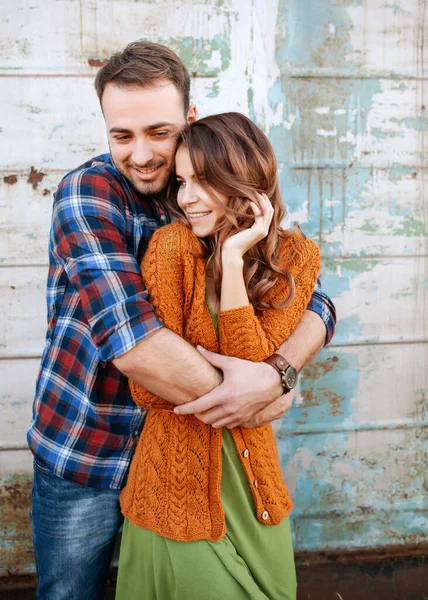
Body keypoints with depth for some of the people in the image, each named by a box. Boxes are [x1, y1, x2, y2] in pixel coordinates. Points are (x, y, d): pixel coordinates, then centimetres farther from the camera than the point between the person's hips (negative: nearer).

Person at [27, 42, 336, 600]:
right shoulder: (88, 192, -18)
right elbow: (130, 340, -31)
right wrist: (248, 402, -23)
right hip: (83, 459, -3)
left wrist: (277, 372, -28)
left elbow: (315, 304, -7)